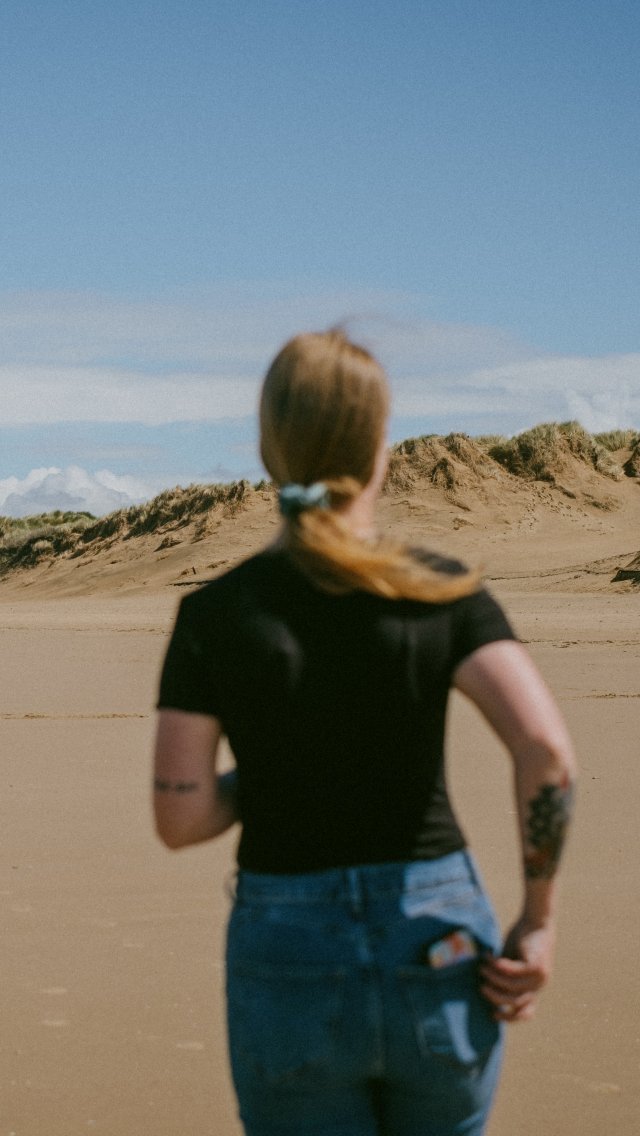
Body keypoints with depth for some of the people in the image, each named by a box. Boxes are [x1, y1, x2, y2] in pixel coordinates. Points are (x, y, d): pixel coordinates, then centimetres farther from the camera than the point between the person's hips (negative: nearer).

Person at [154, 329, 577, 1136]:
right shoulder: (441, 593, -5)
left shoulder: (213, 616, -5)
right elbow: (546, 749, -18)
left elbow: (180, 818, -7)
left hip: (291, 962, -1)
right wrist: (537, 921, -8)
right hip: (438, 942, 1)